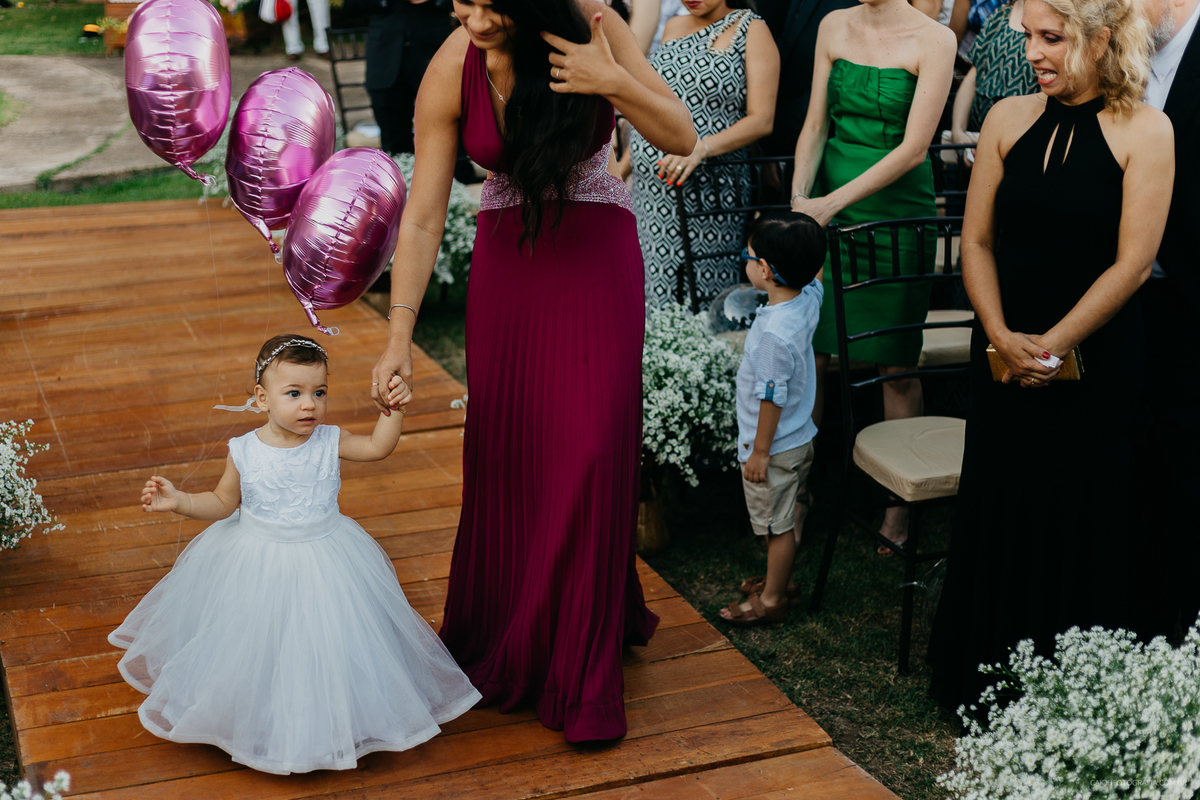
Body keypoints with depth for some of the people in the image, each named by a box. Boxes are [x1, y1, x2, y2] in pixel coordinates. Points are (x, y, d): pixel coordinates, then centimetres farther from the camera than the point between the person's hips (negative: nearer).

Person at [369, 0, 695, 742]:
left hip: (597, 256, -1)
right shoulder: (452, 70, -14)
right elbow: (422, 216, -11)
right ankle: (507, 646, 27)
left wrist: (615, 83, -27)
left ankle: (582, 678, 8)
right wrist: (400, 333, -16)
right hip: (507, 259, 1)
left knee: (592, 451, -5)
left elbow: (683, 136, -10)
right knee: (506, 451, 4)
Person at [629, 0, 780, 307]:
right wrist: (624, 162, 19)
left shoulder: (751, 30, -1)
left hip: (705, 191, -6)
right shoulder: (674, 26, 17)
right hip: (650, 189, 6)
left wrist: (700, 148, -23)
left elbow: (761, 120, -10)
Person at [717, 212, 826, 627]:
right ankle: (780, 580, 40)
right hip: (800, 438, 9)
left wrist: (760, 451, -16)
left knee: (778, 524, 7)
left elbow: (772, 399, -26)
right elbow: (816, 270, 17)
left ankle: (771, 600, 22)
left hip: (775, 448, -9)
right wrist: (810, 236, 7)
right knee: (789, 516, 23)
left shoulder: (774, 333, -32)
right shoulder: (808, 299, -8)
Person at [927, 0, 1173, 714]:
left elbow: (1132, 262, -11)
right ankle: (986, 678, 27)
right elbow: (977, 241, 3)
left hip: (1097, 360, -3)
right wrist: (1002, 337, -10)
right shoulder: (1008, 119, 3)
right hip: (1003, 356, 3)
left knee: (1082, 522, 6)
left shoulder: (1144, 130, -7)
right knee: (996, 513, 10)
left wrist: (1051, 344, -14)